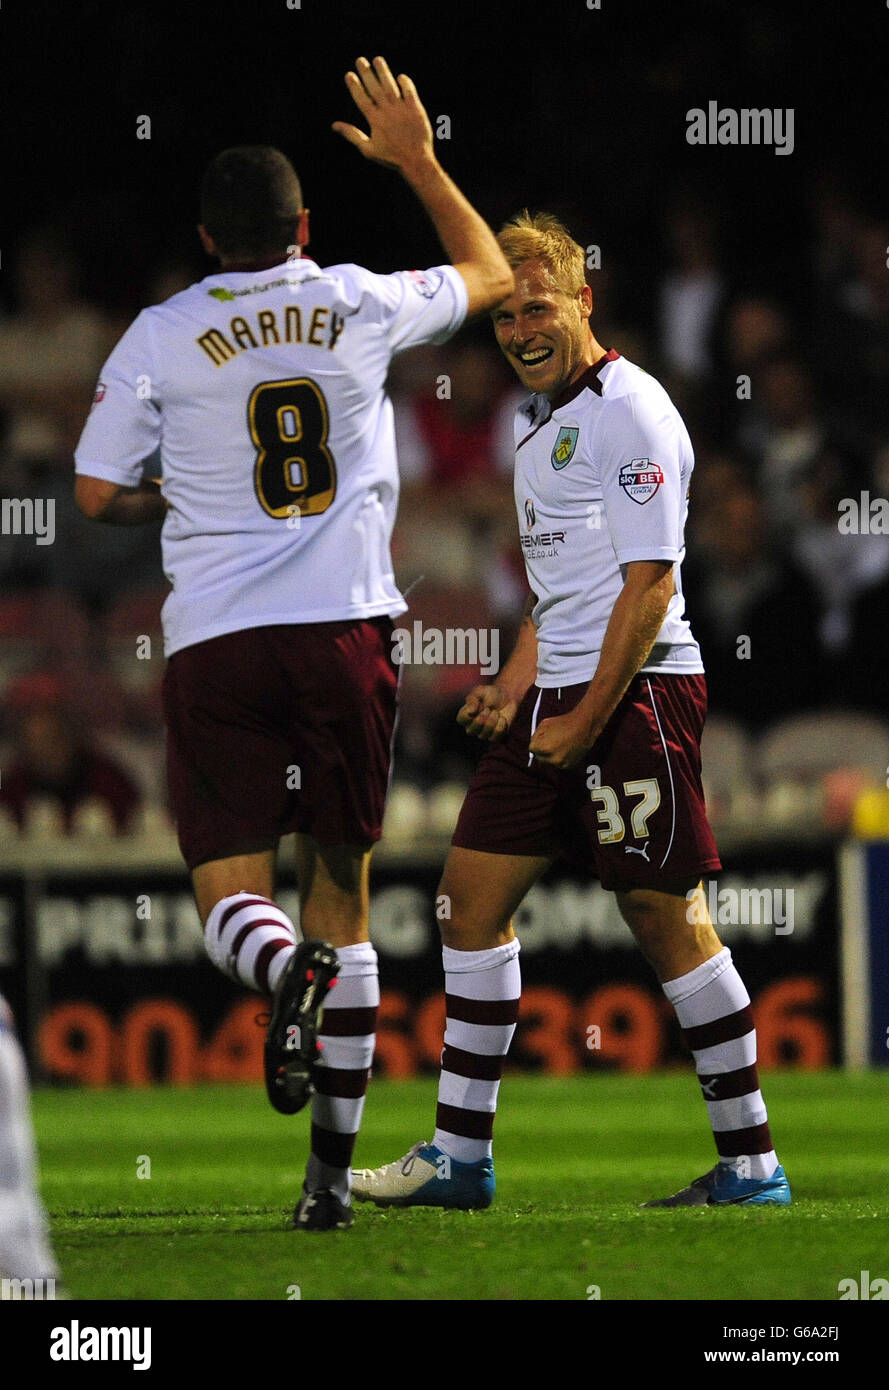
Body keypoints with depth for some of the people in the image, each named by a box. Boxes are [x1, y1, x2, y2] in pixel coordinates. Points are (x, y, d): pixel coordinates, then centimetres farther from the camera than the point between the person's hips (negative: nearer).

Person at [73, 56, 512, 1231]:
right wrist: (417, 161, 29)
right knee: (340, 885, 10)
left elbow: (98, 495, 4)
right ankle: (332, 1170, 8)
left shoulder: (160, 339, -2)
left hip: (215, 639, -2)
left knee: (232, 889, 0)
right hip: (344, 626, 2)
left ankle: (288, 976, -38)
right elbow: (490, 275, 22)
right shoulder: (362, 306, 2)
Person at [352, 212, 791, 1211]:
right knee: (473, 892, 6)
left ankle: (751, 1163, -1)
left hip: (634, 689, -9)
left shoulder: (630, 411, -11)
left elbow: (650, 583, -16)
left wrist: (586, 722, -17)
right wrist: (514, 688, 13)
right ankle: (459, 1156, 12)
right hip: (557, 694, 9)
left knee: (664, 914, -7)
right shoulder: (540, 418, 18)